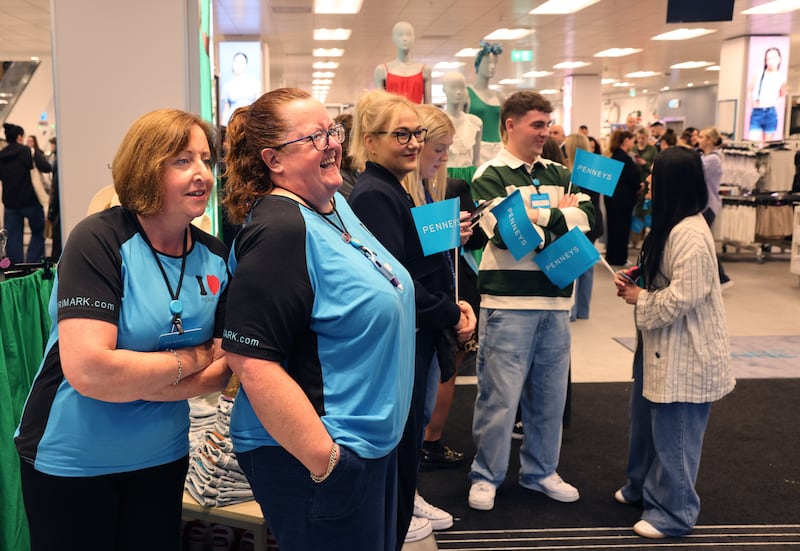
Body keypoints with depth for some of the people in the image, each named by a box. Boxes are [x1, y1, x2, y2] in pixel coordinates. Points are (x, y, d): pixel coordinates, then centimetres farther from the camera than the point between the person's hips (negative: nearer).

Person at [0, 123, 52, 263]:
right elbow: (46, 168, -18)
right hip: (30, 201, -4)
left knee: (13, 237, 7)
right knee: (38, 232, 11)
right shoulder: (28, 152, -10)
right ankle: (32, 264, 1)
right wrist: (39, 156, -1)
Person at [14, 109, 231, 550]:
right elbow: (88, 372, -29)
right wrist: (193, 358, -18)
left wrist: (130, 380, -18)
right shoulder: (100, 241, -20)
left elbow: (221, 370, -3)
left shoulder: (215, 257, -2)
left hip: (163, 457, 5)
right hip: (71, 461, -5)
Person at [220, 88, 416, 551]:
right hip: (315, 454, -9)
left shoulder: (336, 205, 6)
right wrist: (324, 460, -24)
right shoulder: (281, 231, -22)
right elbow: (252, 361, -27)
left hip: (373, 440, 9)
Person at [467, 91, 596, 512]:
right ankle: (485, 477, 17)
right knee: (500, 395, 0)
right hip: (509, 302, -5)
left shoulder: (558, 174, 12)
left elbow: (589, 219, 1)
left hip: (555, 300, 5)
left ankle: (540, 471, 30)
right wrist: (560, 217, -8)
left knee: (550, 394, 14)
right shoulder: (490, 176, -4)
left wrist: (539, 217, -11)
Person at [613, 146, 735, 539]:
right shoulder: (671, 227, 10)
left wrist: (640, 300, -13)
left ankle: (672, 511, 17)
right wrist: (635, 284, 5)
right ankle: (643, 485, 41)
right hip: (660, 345, 11)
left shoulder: (690, 234, -24)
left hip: (685, 352, -11)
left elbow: (682, 297, -27)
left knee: (672, 433, 2)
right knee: (645, 420, 23)